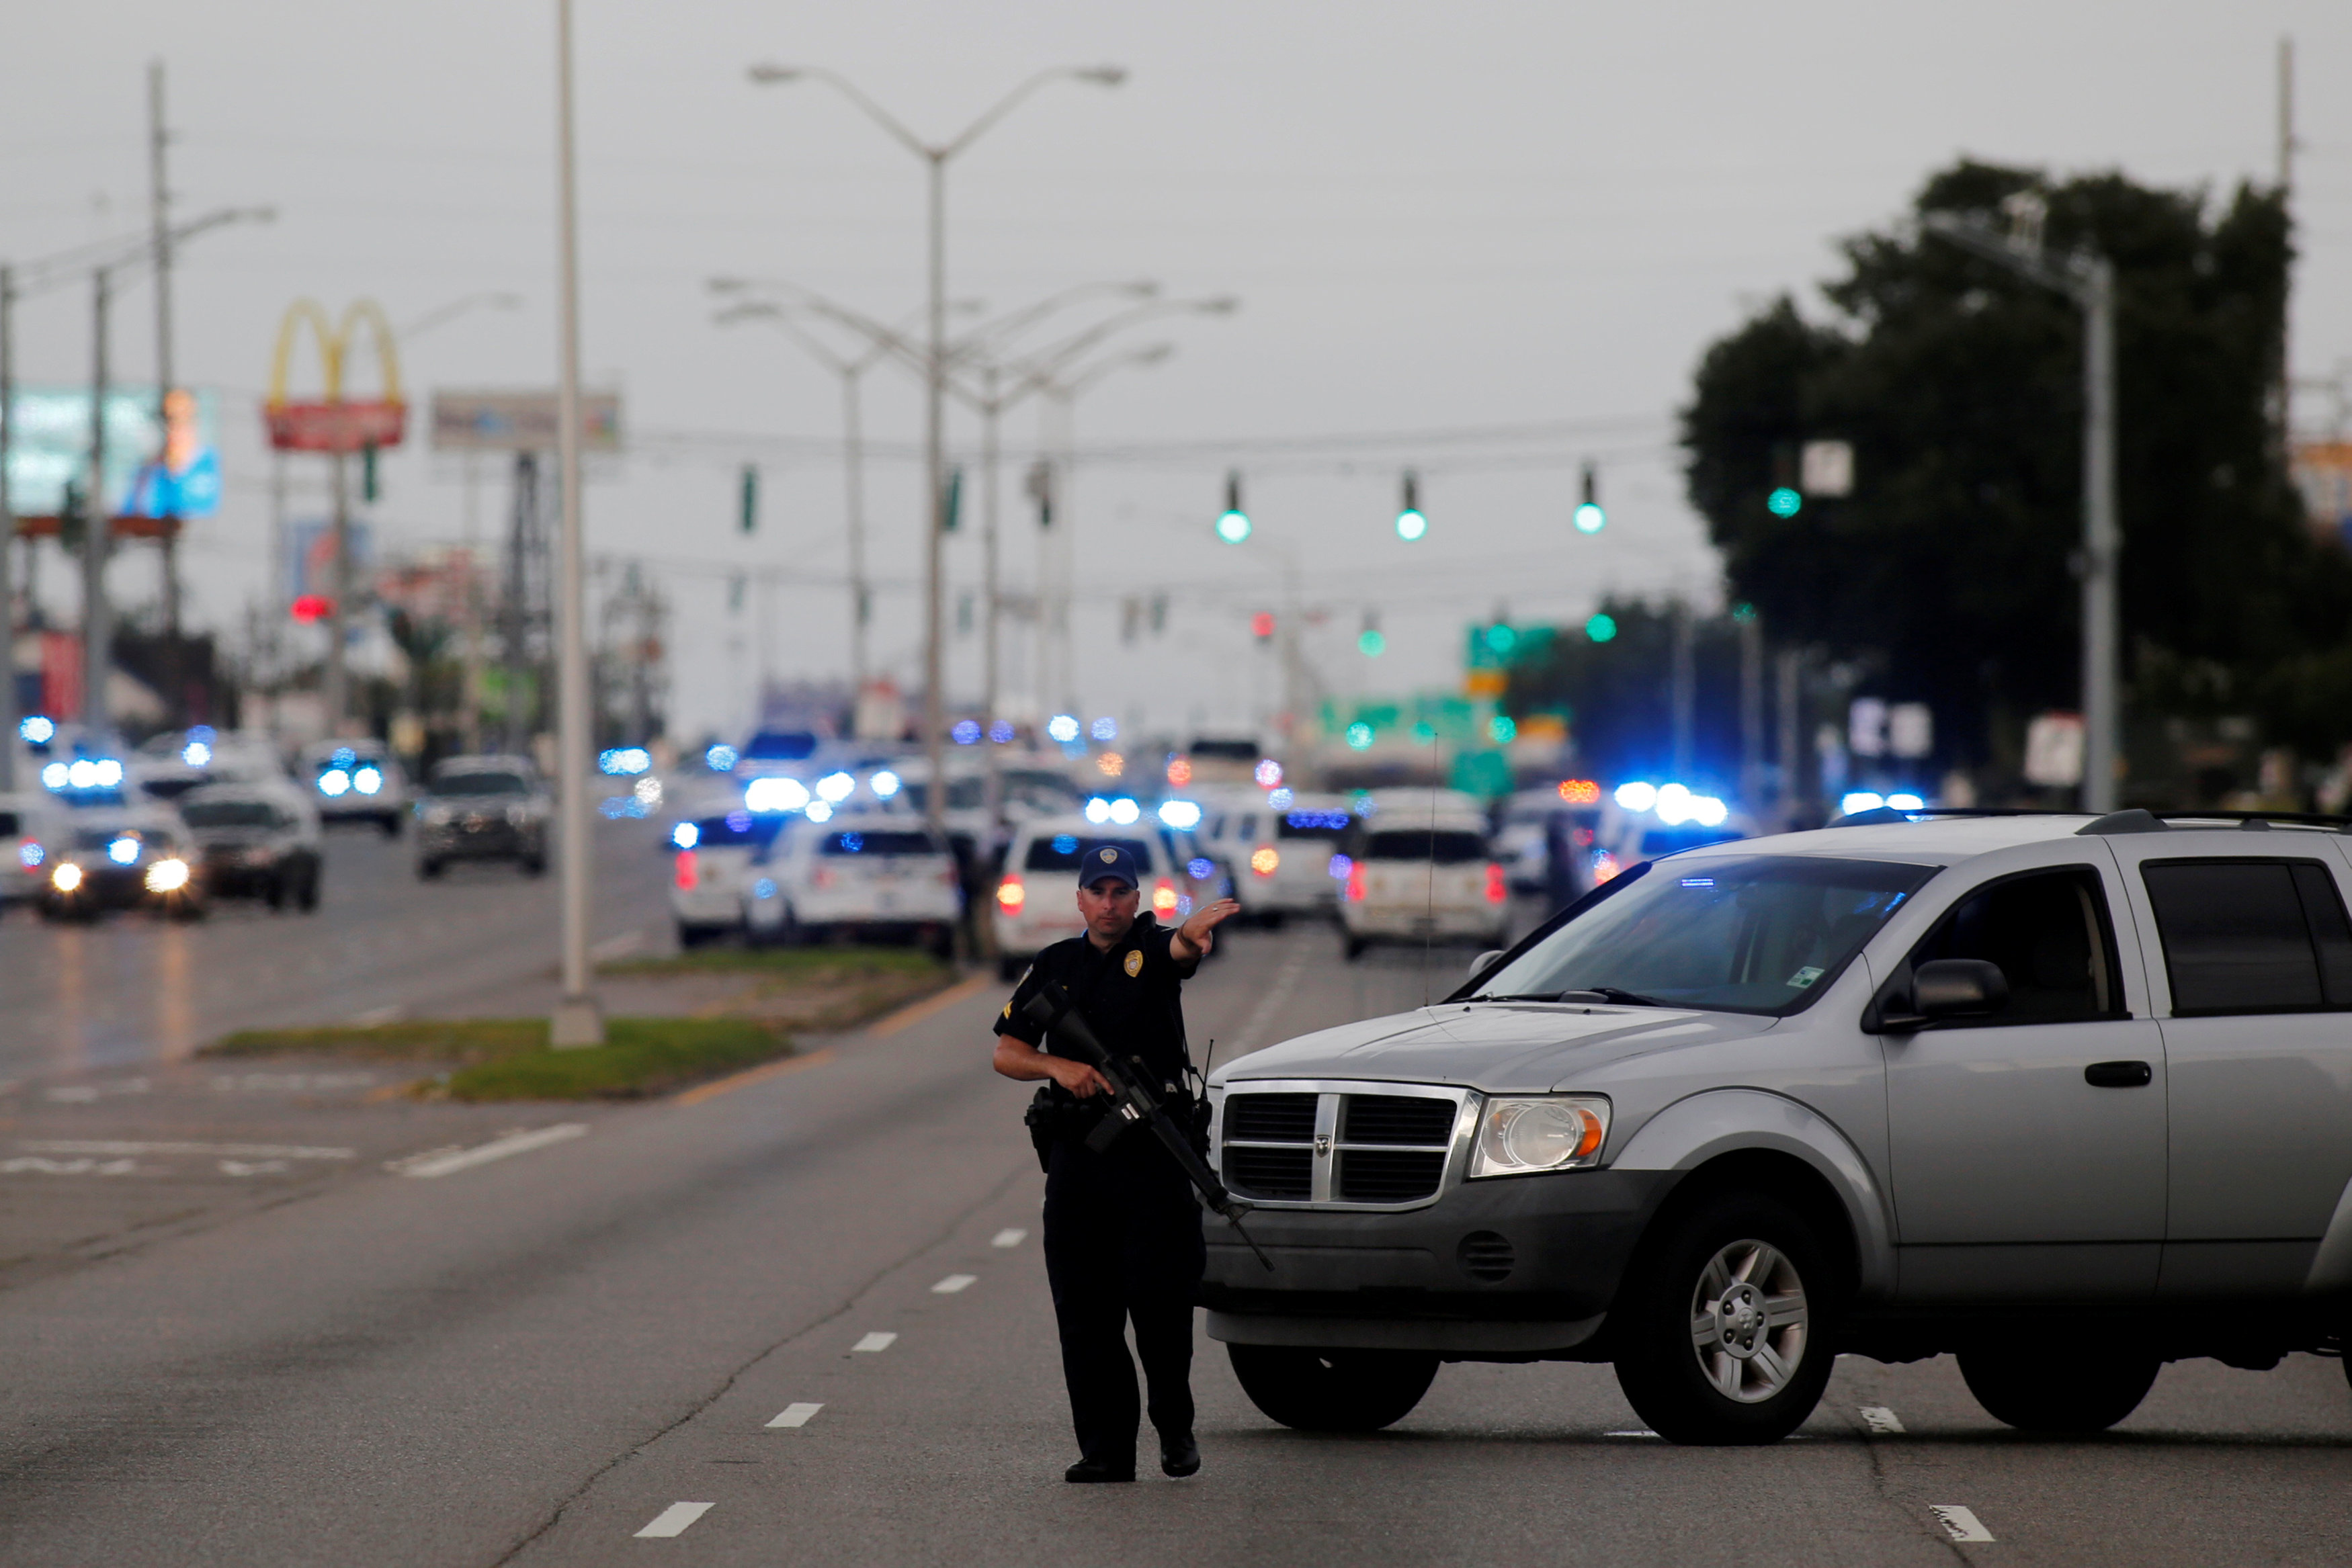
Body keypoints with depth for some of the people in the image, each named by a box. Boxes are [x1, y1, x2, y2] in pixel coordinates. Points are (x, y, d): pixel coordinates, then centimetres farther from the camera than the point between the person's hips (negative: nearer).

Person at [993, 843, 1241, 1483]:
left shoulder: (1152, 949, 4)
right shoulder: (1053, 967, 13)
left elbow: (1183, 949, -21)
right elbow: (1006, 1053, 11)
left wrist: (1192, 934, -45)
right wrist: (1061, 1067, -8)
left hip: (1154, 1150, -3)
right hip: (1076, 1157, 3)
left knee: (1158, 1298, -8)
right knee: (1085, 1311, 1)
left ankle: (1175, 1426, 11)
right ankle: (1106, 1448, 5)